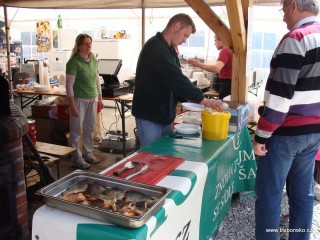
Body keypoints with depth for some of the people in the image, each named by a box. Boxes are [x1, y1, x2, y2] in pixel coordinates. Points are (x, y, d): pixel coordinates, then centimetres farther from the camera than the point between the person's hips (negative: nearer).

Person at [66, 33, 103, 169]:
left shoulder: (94, 60, 6)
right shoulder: (74, 62, -12)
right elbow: (69, 85, -13)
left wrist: (100, 98, 14)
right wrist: (72, 105, -16)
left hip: (92, 99, 6)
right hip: (79, 100, -6)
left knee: (90, 129, 15)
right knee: (77, 130, 4)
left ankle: (87, 153, 30)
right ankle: (77, 157, 15)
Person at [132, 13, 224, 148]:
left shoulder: (169, 50, 13)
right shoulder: (155, 48, -19)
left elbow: (176, 79, 15)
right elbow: (175, 79, -27)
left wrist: (191, 98, -2)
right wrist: (203, 100, -25)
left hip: (164, 115, 9)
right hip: (149, 116, -9)